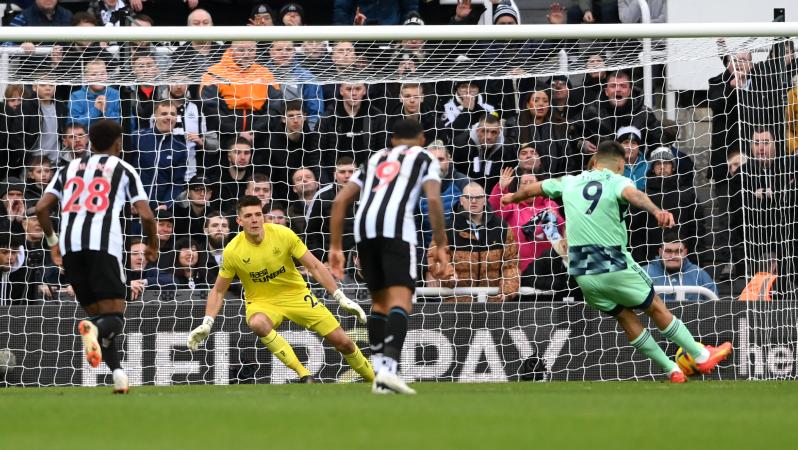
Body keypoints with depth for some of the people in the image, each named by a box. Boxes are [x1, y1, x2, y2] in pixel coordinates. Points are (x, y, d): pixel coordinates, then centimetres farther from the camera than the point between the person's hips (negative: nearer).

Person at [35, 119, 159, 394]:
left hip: (70, 247, 4)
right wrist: (153, 245, 23)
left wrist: (52, 242, 27)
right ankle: (94, 330, -39)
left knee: (97, 312, 15)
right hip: (103, 245, -4)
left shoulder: (69, 169, 24)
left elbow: (41, 208, 13)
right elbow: (146, 215, 5)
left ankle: (117, 371, -2)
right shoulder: (123, 170, 14)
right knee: (115, 317, -4)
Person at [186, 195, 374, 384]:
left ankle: (374, 380, 20)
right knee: (257, 324, -39)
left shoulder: (283, 234, -15)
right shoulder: (232, 251, -15)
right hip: (261, 302, -1)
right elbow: (218, 291, -1)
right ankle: (304, 376, -31)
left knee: (343, 343, -6)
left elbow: (315, 266, -7)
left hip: (296, 295, 1)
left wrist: (342, 299, -10)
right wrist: (206, 324, -13)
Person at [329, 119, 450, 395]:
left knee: (380, 300, 17)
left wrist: (335, 246, 23)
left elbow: (340, 200, 23)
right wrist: (440, 245, 3)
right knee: (401, 299, -12)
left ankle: (379, 371, 11)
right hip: (396, 225, -5)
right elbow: (433, 199, 2)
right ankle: (389, 366, -32)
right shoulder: (424, 158, 21)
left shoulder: (375, 159, 33)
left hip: (364, 227, 5)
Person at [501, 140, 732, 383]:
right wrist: (656, 211, -51)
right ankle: (702, 356, 20)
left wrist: (513, 197, 49)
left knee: (626, 318, 17)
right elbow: (633, 195, -31)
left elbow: (534, 188, 28)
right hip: (615, 268, -5)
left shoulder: (570, 183, 10)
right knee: (656, 308, 11)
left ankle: (672, 371, 20)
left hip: (582, 272, 5)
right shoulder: (617, 182, -6)